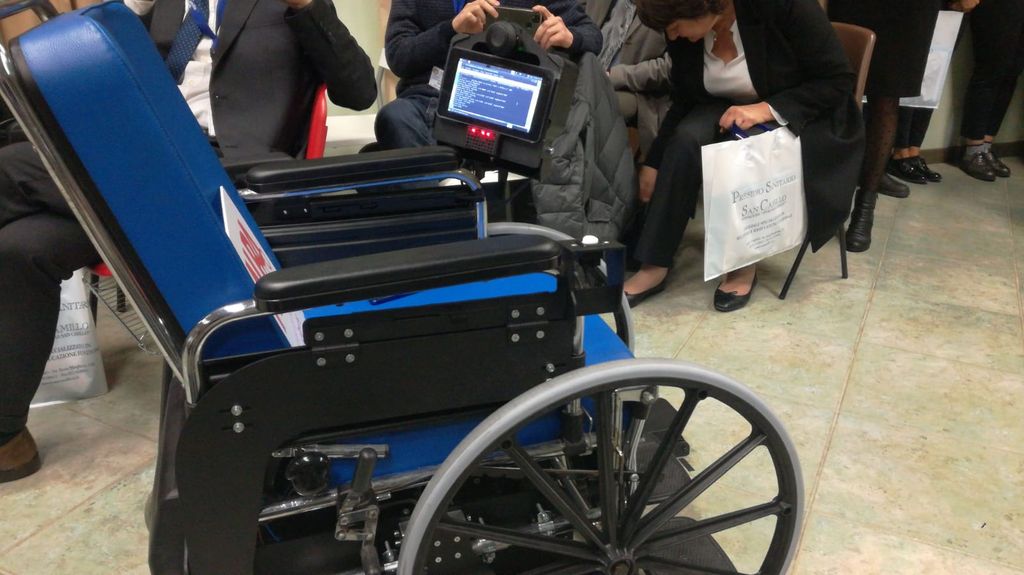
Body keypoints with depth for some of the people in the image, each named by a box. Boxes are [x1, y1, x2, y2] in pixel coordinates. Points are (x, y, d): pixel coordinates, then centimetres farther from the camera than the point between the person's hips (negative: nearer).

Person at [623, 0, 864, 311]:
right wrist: (653, 163, 1)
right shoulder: (683, 33, -12)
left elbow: (839, 80, -21)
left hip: (803, 118, -4)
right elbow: (683, 104, 2)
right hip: (728, 112, 4)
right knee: (687, 138, -27)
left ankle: (744, 262, -12)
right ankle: (654, 266, -21)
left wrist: (768, 109, -31)